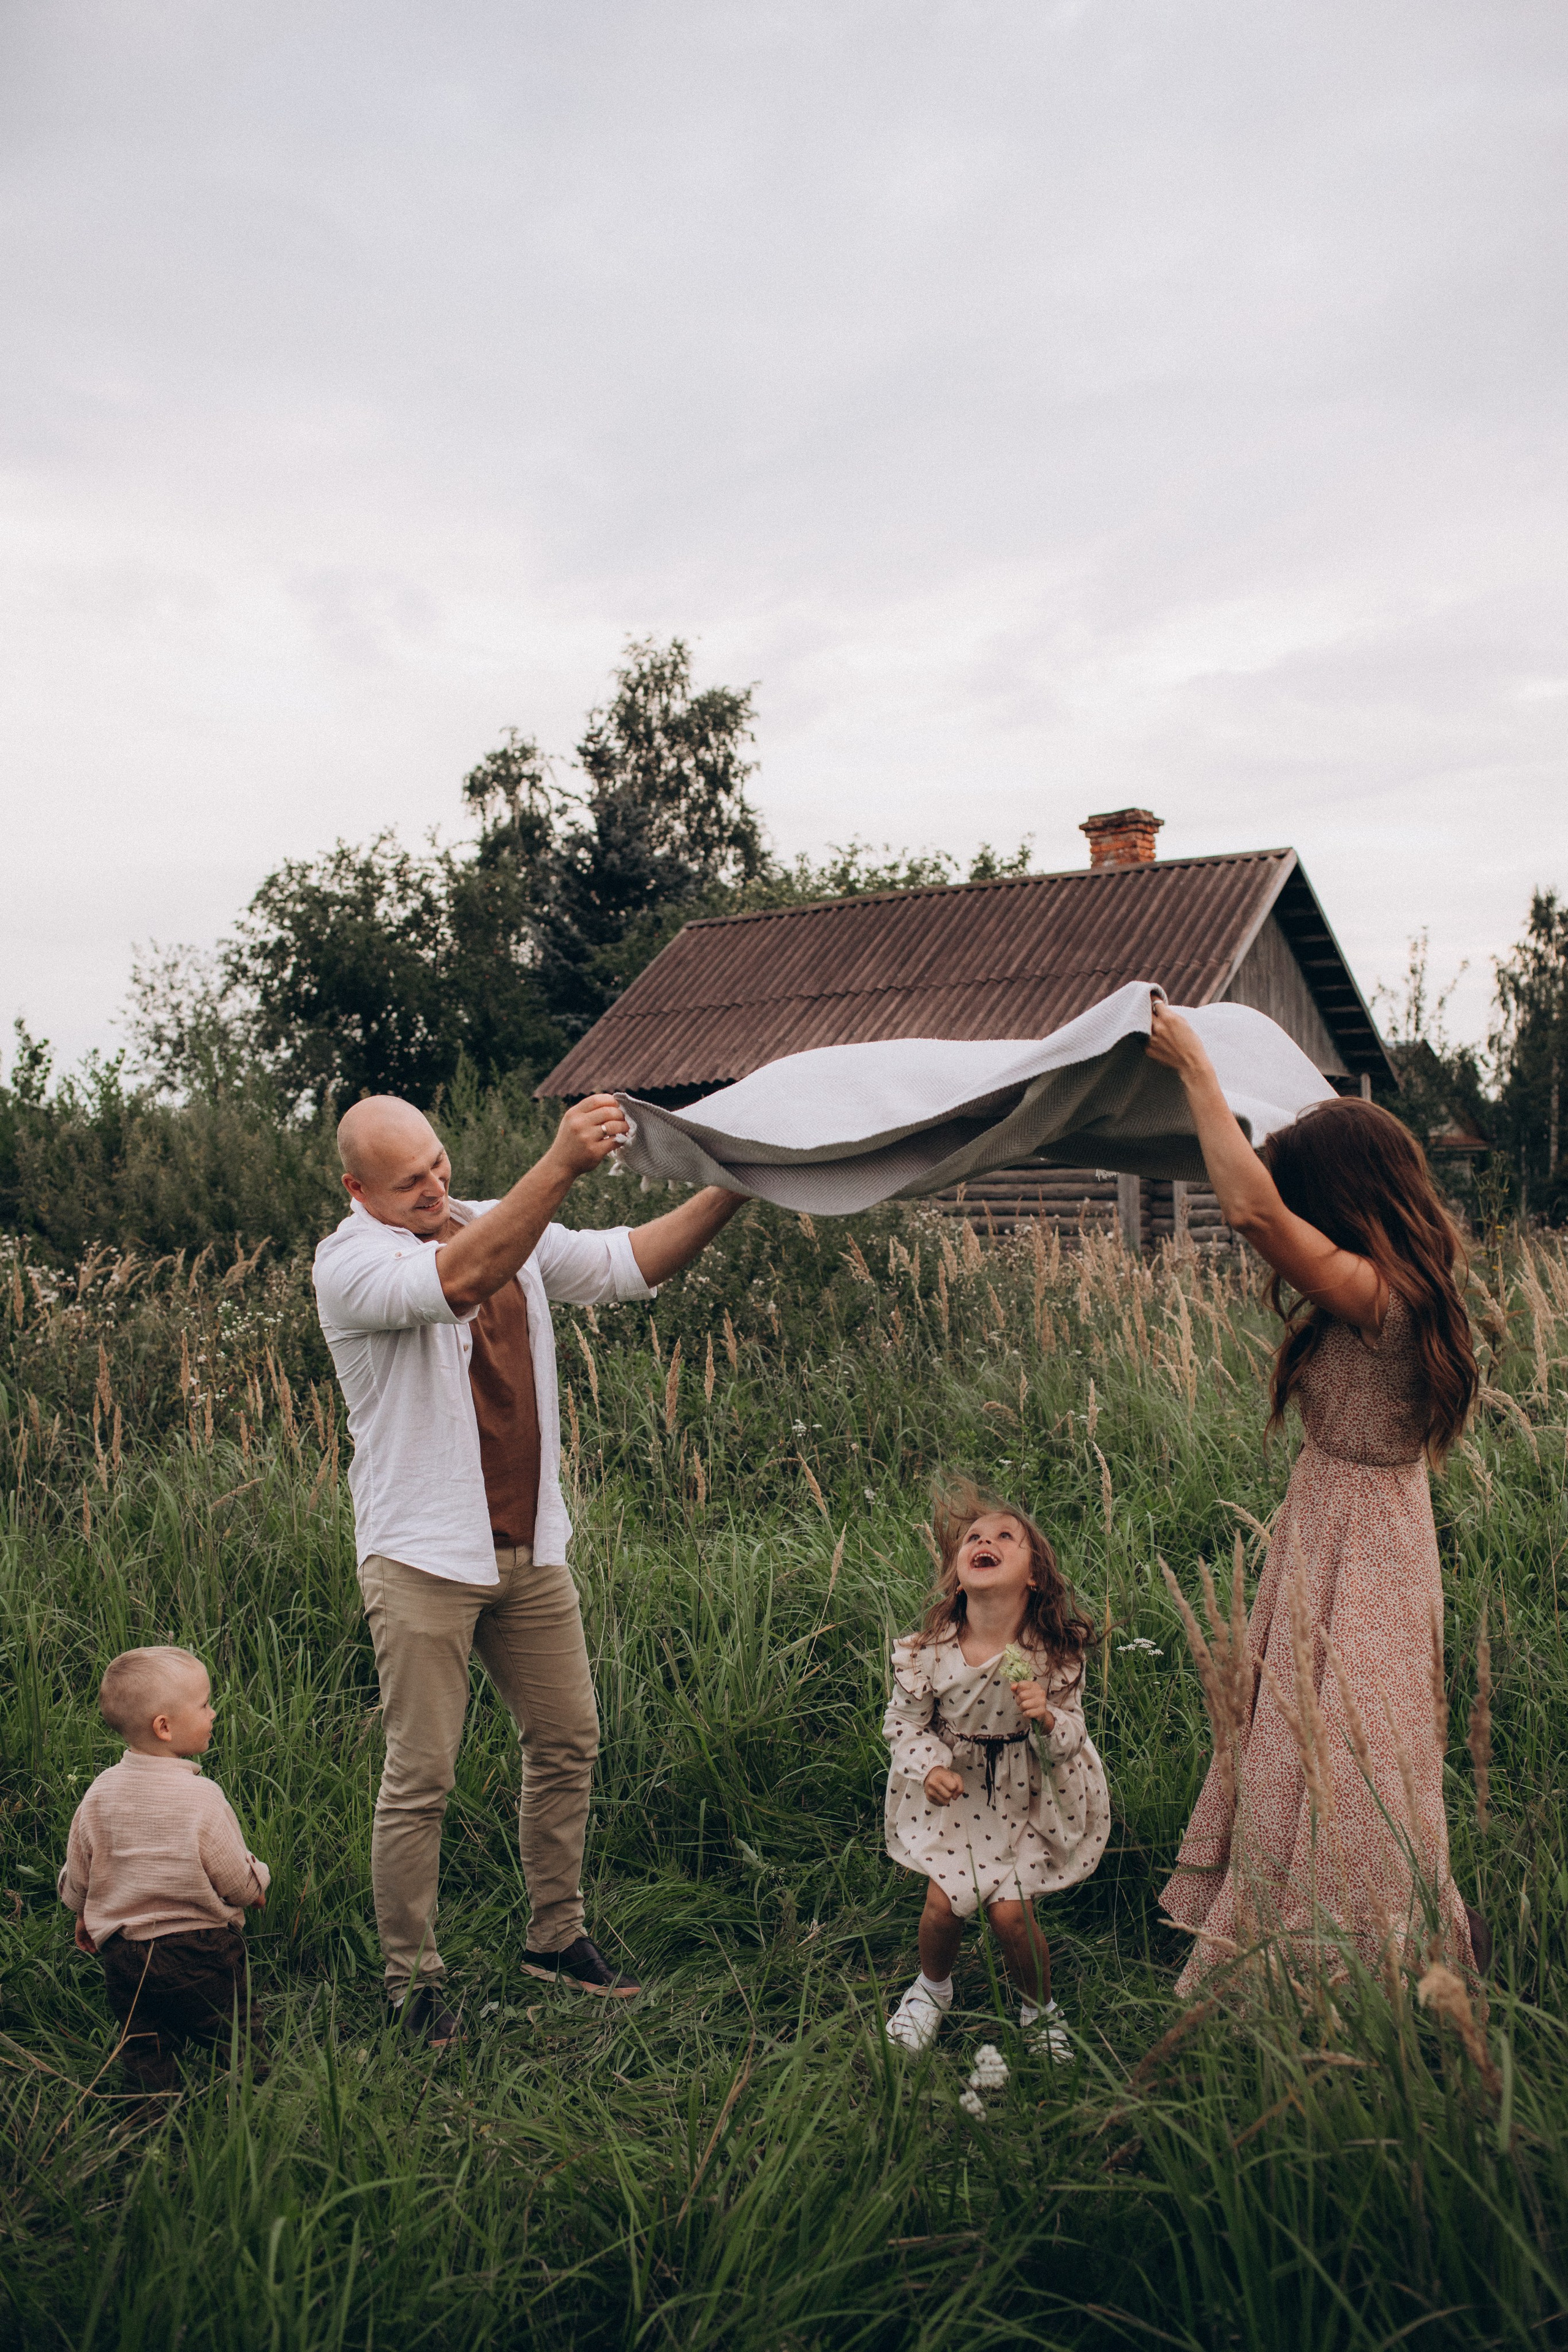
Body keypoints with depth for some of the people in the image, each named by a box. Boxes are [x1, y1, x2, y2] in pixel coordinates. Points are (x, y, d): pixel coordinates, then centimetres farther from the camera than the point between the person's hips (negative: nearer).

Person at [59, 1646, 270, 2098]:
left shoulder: (100, 1794, -4)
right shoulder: (201, 1797, -19)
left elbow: (77, 1874, 8)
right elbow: (236, 1880, -11)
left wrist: (84, 1915, 27)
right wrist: (256, 1884, 11)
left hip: (122, 1951, 4)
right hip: (201, 1950, -4)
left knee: (143, 2048, 17)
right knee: (235, 2037, 8)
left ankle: (154, 2084, -2)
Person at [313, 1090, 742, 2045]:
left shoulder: (508, 1227, 8)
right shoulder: (351, 1264, -13)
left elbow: (627, 1263, 2)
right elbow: (460, 1280, -33)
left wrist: (729, 1193, -12)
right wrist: (561, 1165, -43)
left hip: (530, 1547, 7)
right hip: (424, 1558, -6)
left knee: (568, 1740, 13)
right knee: (421, 1776, -1)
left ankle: (558, 1935, 30)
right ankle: (413, 1980, 16)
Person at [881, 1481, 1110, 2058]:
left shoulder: (1055, 1654, -20)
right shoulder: (929, 1651, -20)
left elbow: (1069, 1737, -11)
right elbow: (903, 1721, -5)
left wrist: (1046, 1720, -32)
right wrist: (929, 1767, -21)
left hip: (1023, 1795, -1)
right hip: (952, 1789, 1)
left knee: (1009, 1911, -6)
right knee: (944, 1901, -4)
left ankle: (1039, 2007, 26)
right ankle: (933, 1988, 31)